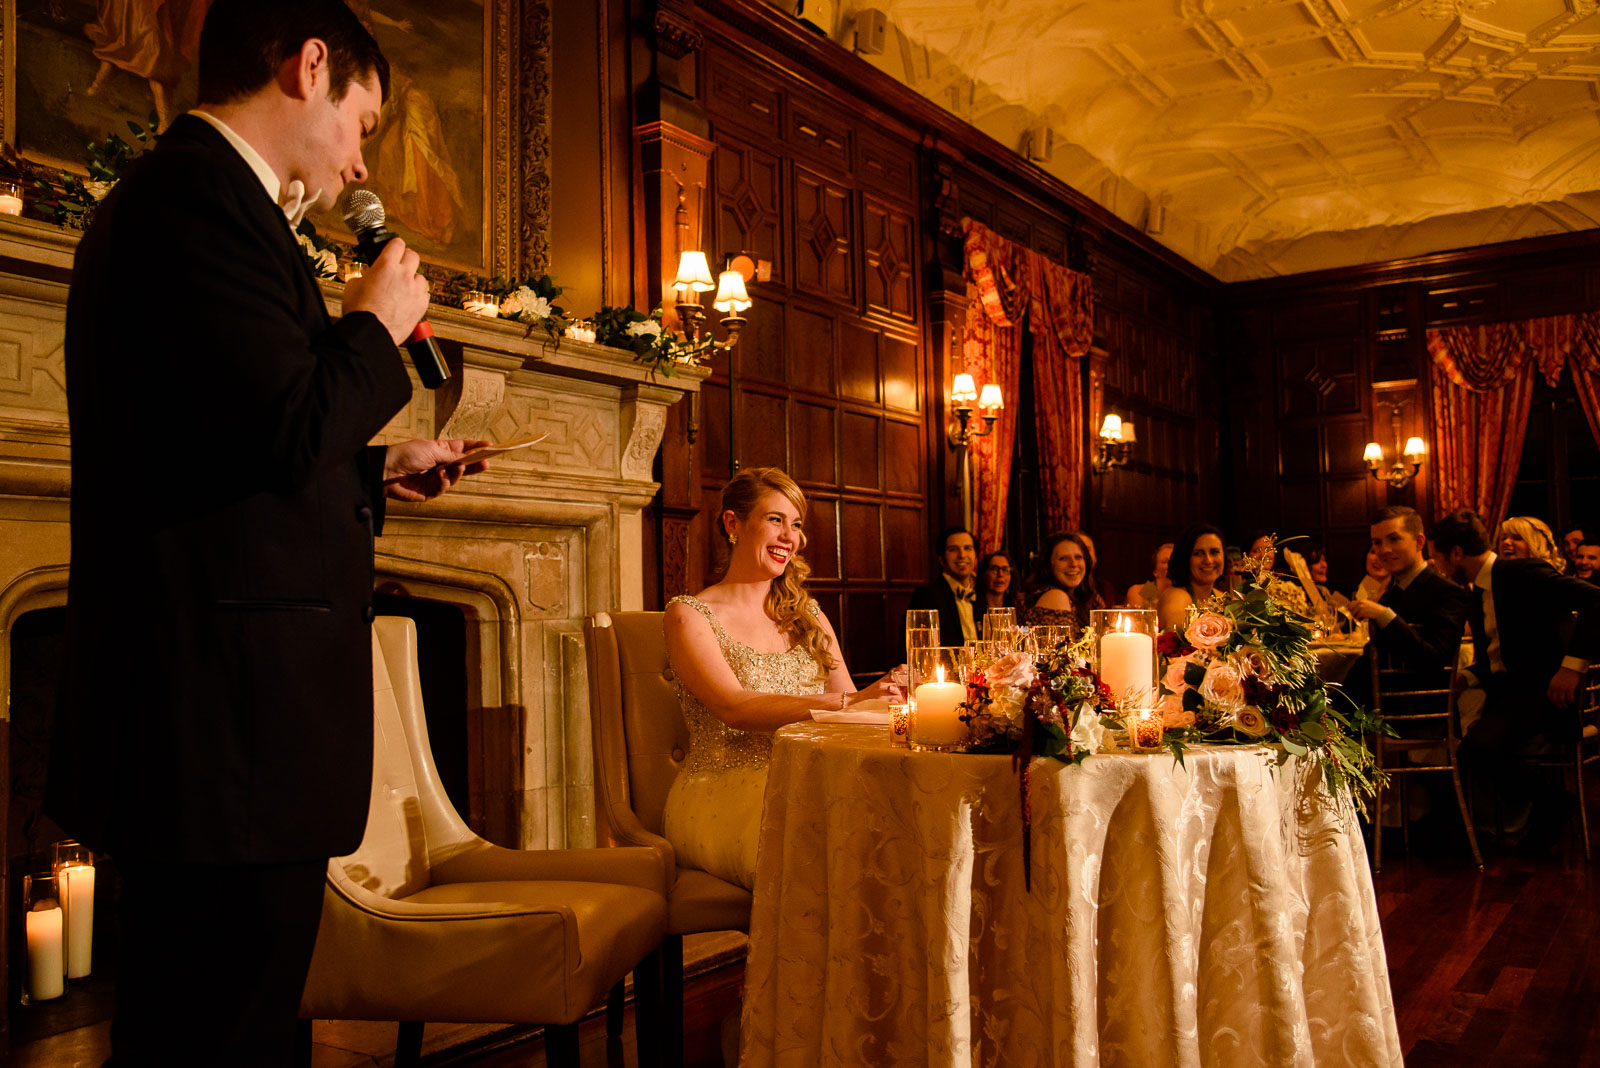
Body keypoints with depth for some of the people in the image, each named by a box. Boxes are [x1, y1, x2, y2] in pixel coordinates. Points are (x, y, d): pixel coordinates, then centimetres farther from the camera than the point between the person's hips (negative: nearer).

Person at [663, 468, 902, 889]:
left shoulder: (807, 616, 19)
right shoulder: (689, 614, 0)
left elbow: (848, 699, 9)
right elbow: (736, 709, -16)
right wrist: (848, 702, -28)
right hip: (722, 798, -5)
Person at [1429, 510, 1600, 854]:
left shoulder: (1523, 573, -11)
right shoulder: (1476, 594, 16)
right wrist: (1467, 675, 1)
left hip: (1542, 688, -9)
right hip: (1504, 690, 9)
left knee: (1479, 745, -30)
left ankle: (1551, 803, -5)